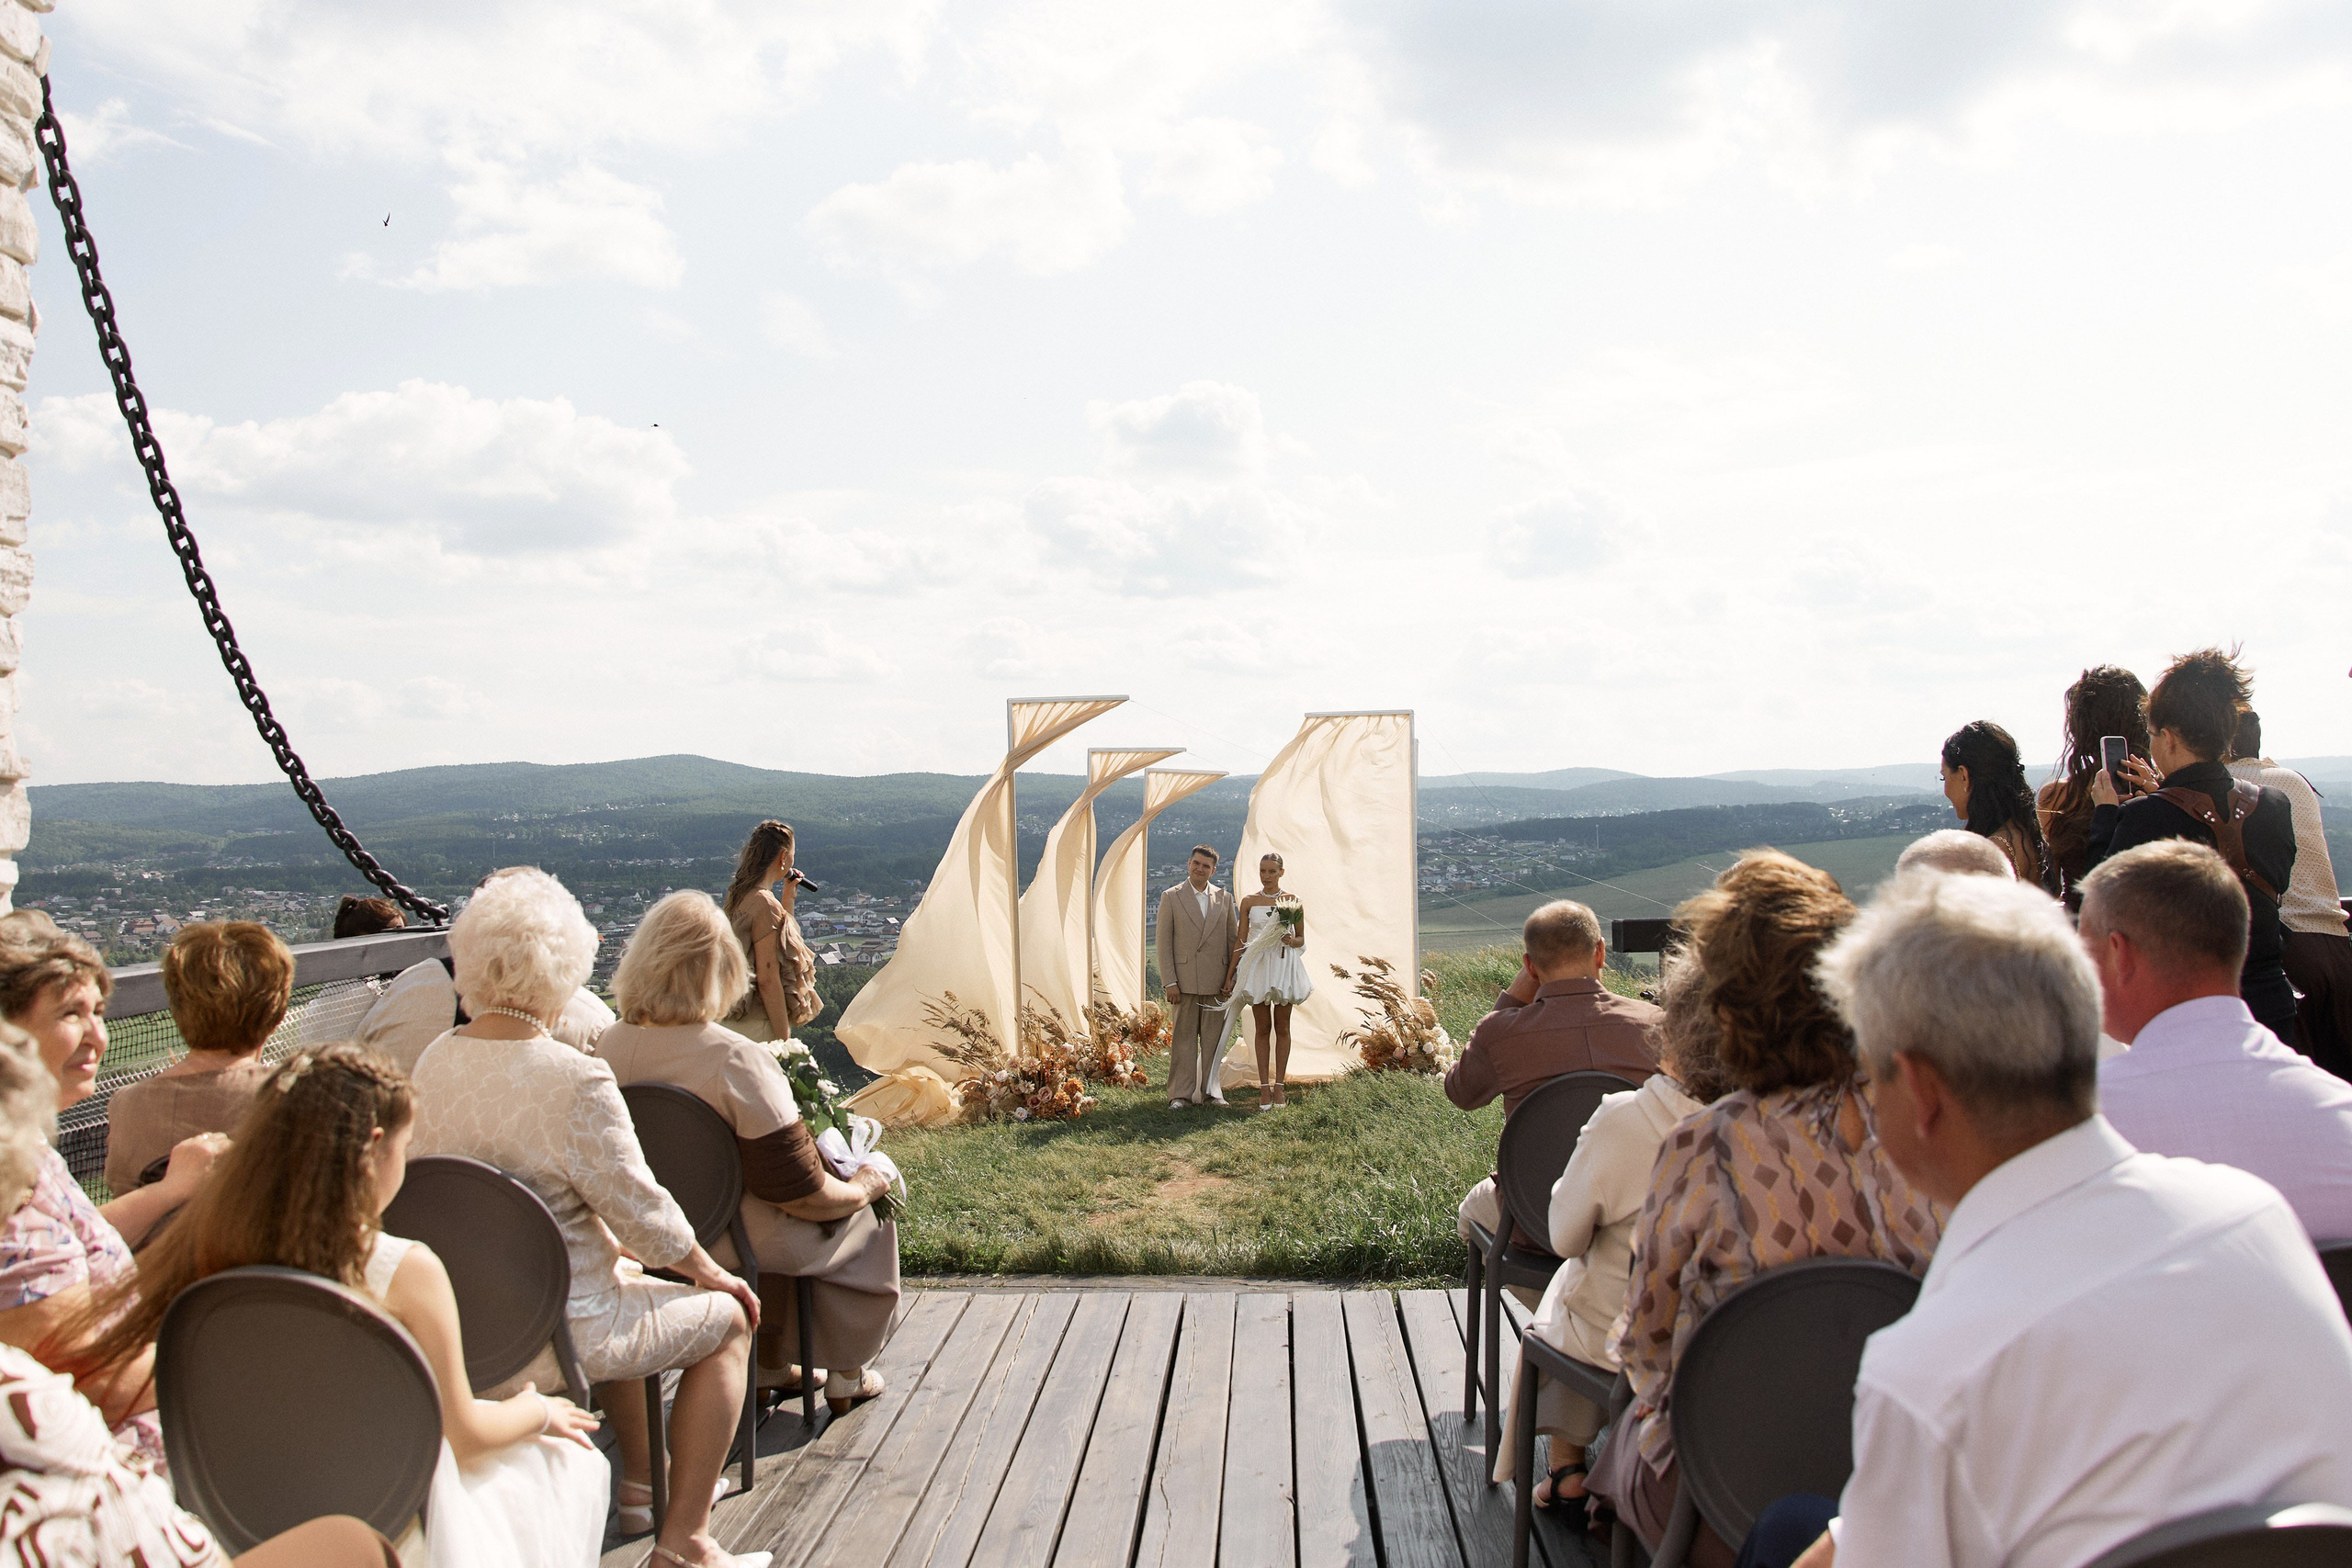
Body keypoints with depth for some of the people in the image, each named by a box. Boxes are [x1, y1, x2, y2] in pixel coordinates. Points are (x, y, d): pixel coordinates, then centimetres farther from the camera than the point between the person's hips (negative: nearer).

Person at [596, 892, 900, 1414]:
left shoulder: (609, 1048, -11)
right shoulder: (737, 1061, -30)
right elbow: (802, 1194, -25)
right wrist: (861, 1188, -5)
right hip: (744, 1246, -6)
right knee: (866, 1216, 21)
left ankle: (770, 1368, 39)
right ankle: (845, 1376, 32)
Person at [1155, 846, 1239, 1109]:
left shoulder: (1225, 898, 9)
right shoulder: (1171, 897, 2)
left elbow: (1234, 940, 11)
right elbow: (1164, 942, -1)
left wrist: (1233, 978, 2)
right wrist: (1169, 982, -8)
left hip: (1217, 984, 2)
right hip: (1184, 981, -2)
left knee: (1213, 1039, 7)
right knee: (1182, 1038, 2)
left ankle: (1211, 1090, 16)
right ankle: (1181, 1094, 7)